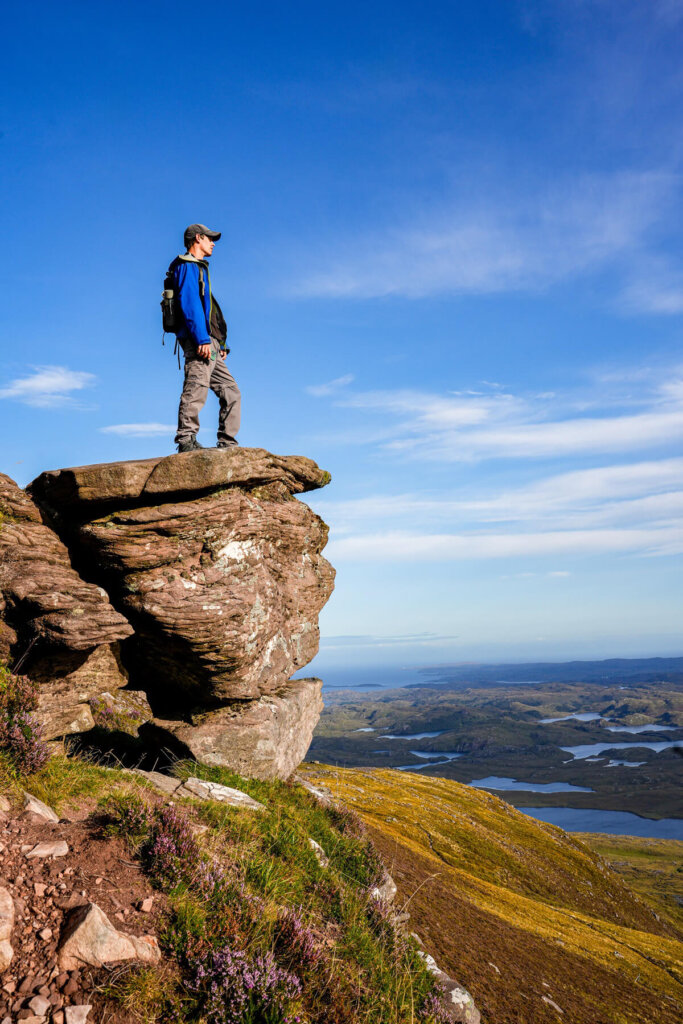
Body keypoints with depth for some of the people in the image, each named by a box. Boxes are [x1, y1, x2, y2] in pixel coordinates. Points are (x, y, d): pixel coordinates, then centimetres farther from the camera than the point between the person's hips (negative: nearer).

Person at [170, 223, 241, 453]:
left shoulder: (198, 268, 32)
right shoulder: (187, 266, 1)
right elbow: (189, 303, -13)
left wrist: (220, 344, 20)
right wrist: (202, 339, -23)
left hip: (209, 344, 10)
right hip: (199, 341, -10)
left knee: (230, 391, 6)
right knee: (196, 387, -18)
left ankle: (227, 443, 4)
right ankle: (186, 439, -21)